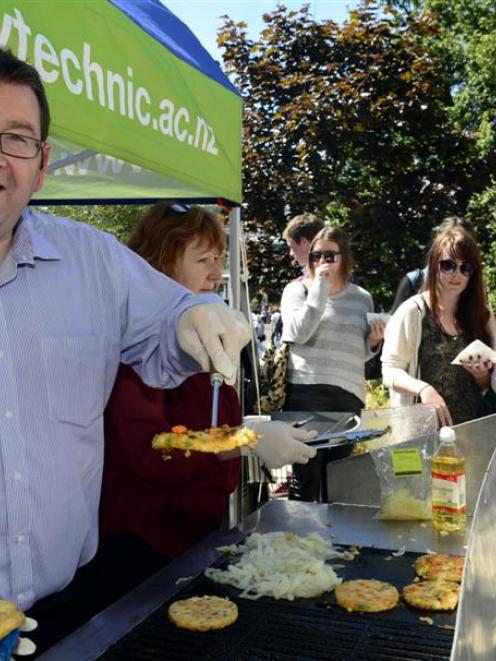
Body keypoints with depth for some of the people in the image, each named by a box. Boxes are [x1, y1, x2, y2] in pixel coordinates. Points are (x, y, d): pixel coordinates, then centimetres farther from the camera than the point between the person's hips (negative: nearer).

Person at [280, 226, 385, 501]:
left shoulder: (362, 298, 17)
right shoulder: (298, 289, 7)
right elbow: (299, 332, -13)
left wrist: (374, 341, 3)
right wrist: (320, 286, -8)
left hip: (350, 394, 4)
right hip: (306, 390, -4)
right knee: (307, 480, -7)